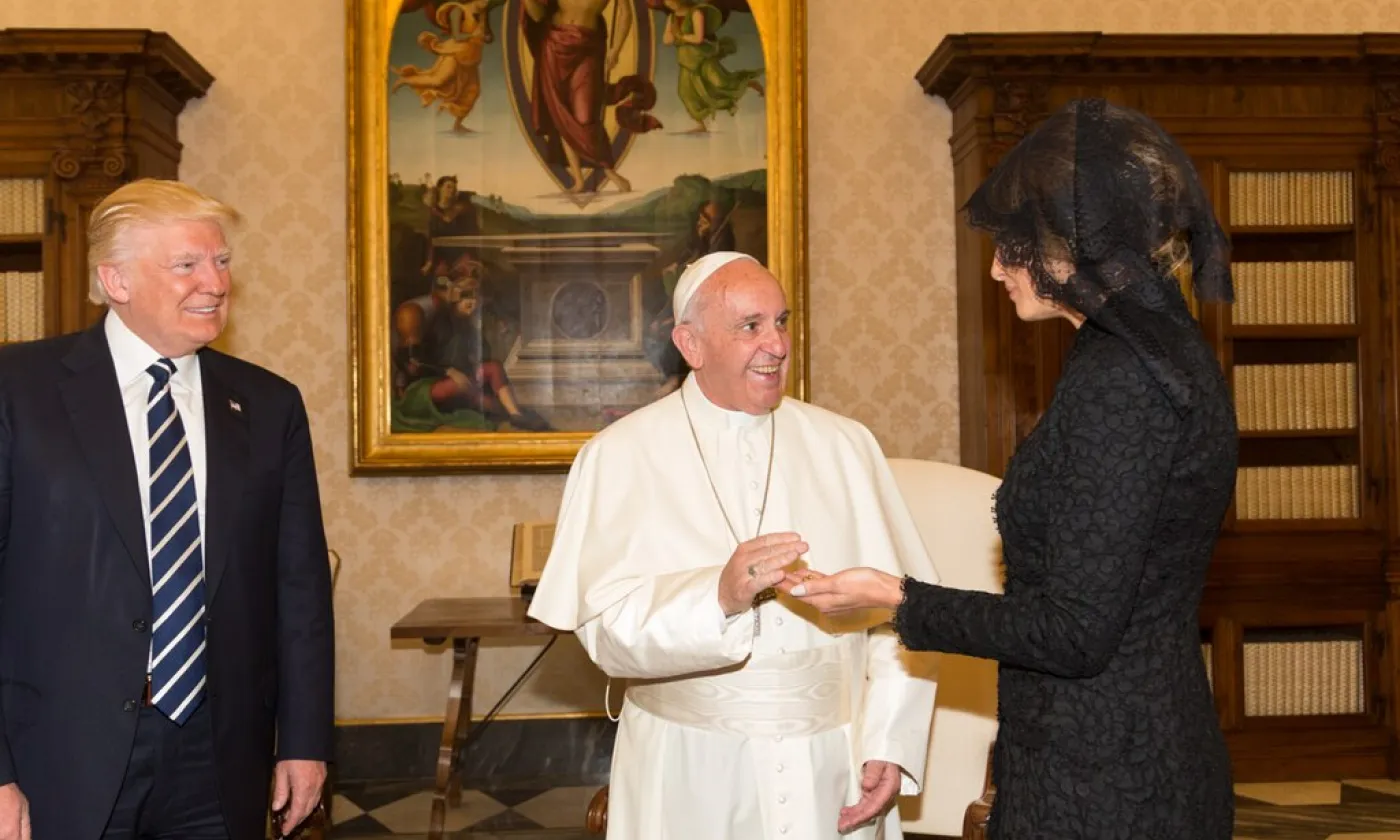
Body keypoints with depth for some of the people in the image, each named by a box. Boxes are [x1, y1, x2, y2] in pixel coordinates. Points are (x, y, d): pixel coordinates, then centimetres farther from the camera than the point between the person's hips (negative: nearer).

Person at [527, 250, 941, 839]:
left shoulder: (844, 447, 3)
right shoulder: (621, 457, -4)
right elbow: (608, 627, -14)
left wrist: (888, 744, -11)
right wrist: (719, 596, -29)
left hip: (834, 768, 2)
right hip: (691, 774, -2)